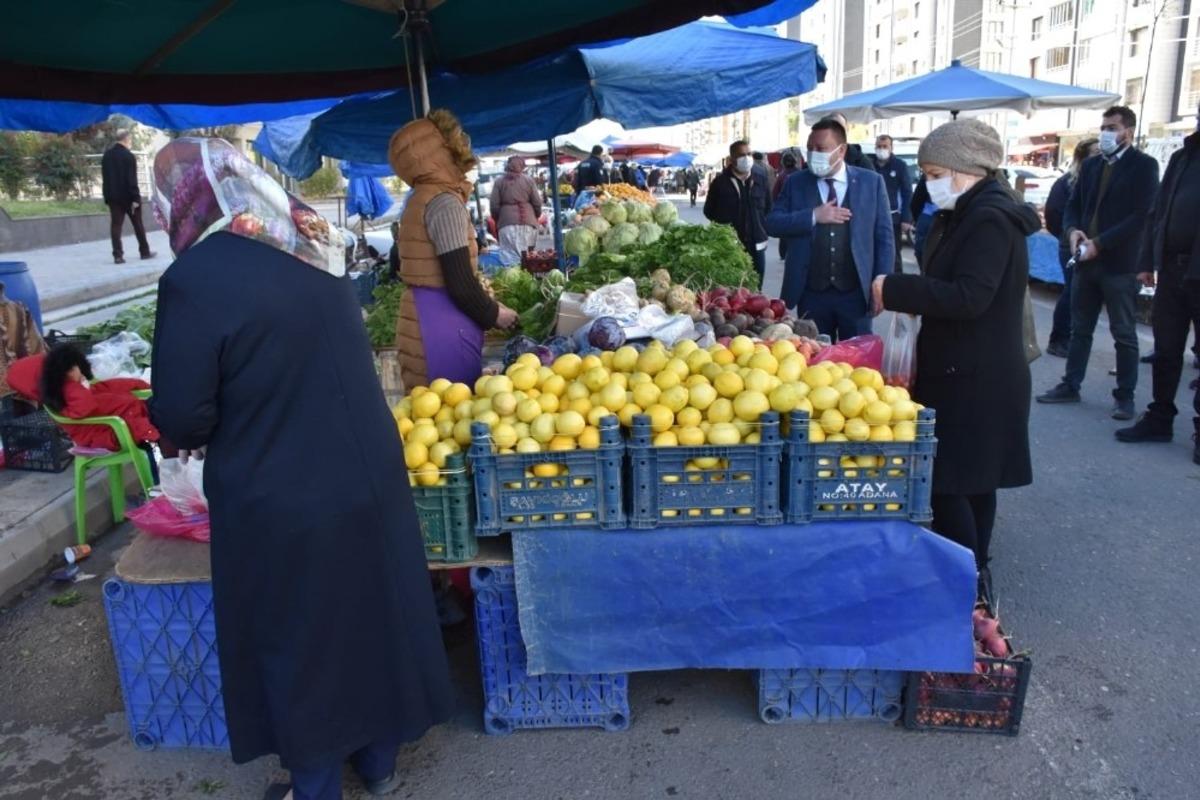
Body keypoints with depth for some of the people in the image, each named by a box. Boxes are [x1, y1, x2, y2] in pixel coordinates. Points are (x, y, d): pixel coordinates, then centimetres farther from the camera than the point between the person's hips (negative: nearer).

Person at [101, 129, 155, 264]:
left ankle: (118, 255, -4)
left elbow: (104, 177, 11)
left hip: (113, 196, 5)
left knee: (116, 225, 2)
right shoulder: (129, 156, -12)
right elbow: (132, 180, -17)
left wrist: (107, 197, 15)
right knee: (138, 224, 7)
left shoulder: (106, 155, 9)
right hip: (127, 196, -5)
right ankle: (145, 252, 15)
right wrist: (135, 198, -16)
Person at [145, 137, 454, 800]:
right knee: (369, 617, 21)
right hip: (366, 473, 6)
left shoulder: (194, 278, -19)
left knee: (294, 642, 15)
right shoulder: (315, 250, 2)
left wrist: (191, 434, 6)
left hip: (278, 502, -6)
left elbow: (181, 416, -17)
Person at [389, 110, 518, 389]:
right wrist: (493, 314, -5)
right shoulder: (444, 203, -15)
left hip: (427, 318, 10)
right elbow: (459, 282, -20)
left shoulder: (422, 198, 15)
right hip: (442, 325, -10)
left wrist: (486, 308, 18)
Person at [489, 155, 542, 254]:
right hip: (528, 221, 1)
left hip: (507, 222, -1)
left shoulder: (499, 182, 6)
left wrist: (497, 220, 17)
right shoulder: (529, 180, 7)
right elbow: (537, 202, 6)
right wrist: (536, 217, 22)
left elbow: (494, 205, 2)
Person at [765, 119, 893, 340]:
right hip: (811, 294, 1)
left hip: (856, 292, -1)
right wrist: (813, 216, -16)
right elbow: (772, 223, -3)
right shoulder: (796, 183, 5)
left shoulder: (871, 182, 2)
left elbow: (883, 236, 2)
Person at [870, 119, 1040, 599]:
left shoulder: (990, 219, -18)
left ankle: (972, 583, 5)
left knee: (948, 481, -6)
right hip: (966, 372, 10)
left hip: (975, 379, -10)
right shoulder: (967, 215, 14)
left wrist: (894, 289, -22)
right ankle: (973, 574, 29)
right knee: (969, 480, 17)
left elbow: (969, 297, -27)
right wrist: (910, 299, 4)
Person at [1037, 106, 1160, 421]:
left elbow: (1141, 215, -12)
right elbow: (1073, 204, 14)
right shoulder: (1090, 165, 13)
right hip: (1086, 260, 5)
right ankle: (1070, 386, 21)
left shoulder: (1144, 165, -4)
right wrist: (1073, 230, -7)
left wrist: (1100, 243, -18)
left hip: (1120, 263, -5)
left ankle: (1125, 396, 12)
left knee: (1124, 334, 3)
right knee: (1080, 329, 12)